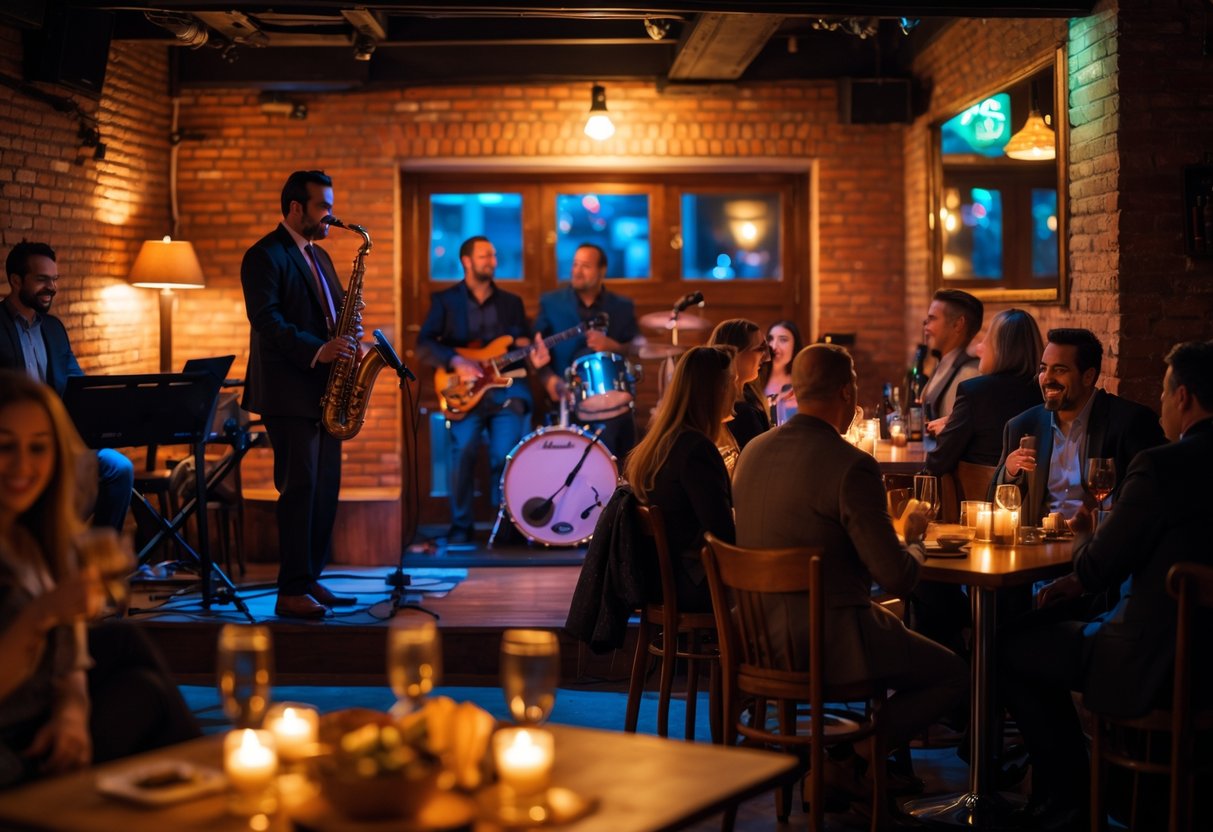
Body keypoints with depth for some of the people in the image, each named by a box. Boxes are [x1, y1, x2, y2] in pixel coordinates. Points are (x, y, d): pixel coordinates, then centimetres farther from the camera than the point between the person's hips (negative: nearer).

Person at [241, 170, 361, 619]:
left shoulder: (318, 256, 20)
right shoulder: (264, 256, -8)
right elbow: (267, 320, -18)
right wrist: (317, 351, -26)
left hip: (322, 390, 9)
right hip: (288, 393, -9)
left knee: (325, 488, 8)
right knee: (300, 488, -9)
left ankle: (311, 580, 16)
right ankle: (292, 593, -4)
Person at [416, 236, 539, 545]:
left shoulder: (512, 302, 18)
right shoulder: (445, 300, 8)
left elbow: (524, 344, 17)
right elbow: (424, 344, -2)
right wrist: (457, 362, -17)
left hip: (505, 388, 2)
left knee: (506, 456, -16)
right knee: (463, 454, -21)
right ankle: (460, 527, -5)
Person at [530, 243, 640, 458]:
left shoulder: (622, 307, 9)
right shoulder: (551, 303, 7)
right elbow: (537, 349, 5)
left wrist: (611, 346, -13)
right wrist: (548, 378, -13)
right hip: (564, 393, -1)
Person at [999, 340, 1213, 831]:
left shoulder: (1161, 467, -21)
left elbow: (1098, 569, -13)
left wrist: (1084, 533, 9)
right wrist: (1081, 582, 13)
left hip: (1156, 667, -8)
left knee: (1014, 648, 9)